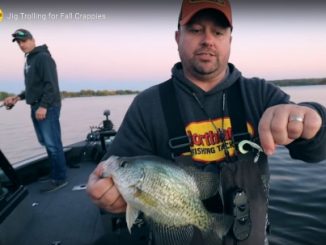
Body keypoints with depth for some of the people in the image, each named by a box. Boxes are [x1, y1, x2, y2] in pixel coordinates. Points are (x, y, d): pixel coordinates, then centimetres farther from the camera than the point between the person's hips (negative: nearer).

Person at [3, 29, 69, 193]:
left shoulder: (43, 57, -8)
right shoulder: (29, 60, 21)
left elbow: (51, 84, -17)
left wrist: (44, 106, -22)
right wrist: (19, 97, 14)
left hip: (47, 107, -9)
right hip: (36, 107, 9)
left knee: (52, 144, -8)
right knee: (45, 143, 12)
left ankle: (59, 178, -2)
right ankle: (55, 172, 21)